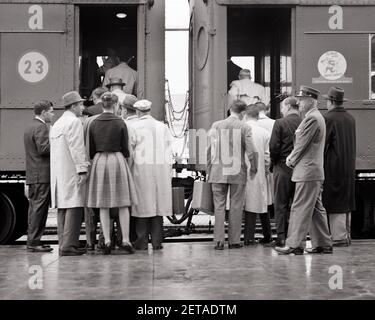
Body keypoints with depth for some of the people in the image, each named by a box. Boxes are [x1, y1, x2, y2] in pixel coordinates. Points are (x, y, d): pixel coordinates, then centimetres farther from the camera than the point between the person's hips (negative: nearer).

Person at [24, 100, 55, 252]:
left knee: (34, 208, 12)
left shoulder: (30, 127, 19)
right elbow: (44, 148, -21)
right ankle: (34, 242, -5)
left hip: (32, 175, 10)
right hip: (42, 175, -10)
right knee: (39, 208, -7)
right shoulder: (41, 127, -12)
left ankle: (32, 241, 16)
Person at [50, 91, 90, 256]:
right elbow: (77, 148, -16)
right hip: (72, 171, -9)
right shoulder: (74, 121, -8)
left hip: (58, 172, 9)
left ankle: (63, 244, 10)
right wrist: (82, 170, -17)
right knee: (74, 207, -9)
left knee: (63, 208, 9)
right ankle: (68, 245, -13)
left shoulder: (56, 124, 20)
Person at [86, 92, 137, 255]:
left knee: (103, 205, 5)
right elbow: (125, 149, -1)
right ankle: (125, 241, 2)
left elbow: (91, 150, 6)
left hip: (99, 162, 2)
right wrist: (126, 158, 18)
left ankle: (107, 241, 3)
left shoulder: (93, 124, 2)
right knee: (123, 204, 4)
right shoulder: (120, 123, -5)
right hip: (117, 160, -2)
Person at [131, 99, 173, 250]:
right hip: (161, 168, 3)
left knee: (143, 203, 0)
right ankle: (157, 241, 7)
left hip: (141, 167, -3)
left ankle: (142, 242, 1)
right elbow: (169, 149, 7)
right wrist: (169, 170, 11)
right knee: (158, 202, 6)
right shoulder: (162, 126, 8)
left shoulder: (134, 127, -3)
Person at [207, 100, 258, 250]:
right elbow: (251, 151, -8)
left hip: (218, 171, 2)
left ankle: (219, 240, 5)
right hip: (238, 172, -2)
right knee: (236, 207, 7)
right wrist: (253, 168, 7)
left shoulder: (216, 126, 2)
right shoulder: (244, 127, -5)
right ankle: (234, 240, 10)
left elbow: (209, 150, 3)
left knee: (219, 206, 7)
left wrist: (209, 170, 12)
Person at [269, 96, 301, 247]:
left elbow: (273, 146, -13)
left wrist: (273, 162, 3)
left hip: (283, 167, -4)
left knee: (281, 204, 5)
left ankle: (281, 237, 5)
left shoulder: (280, 123, -9)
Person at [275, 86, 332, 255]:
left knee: (300, 209, -7)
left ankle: (294, 245, -4)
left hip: (307, 171, -10)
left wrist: (291, 161, -2)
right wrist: (292, 157, 8)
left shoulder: (312, 118, -15)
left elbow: (303, 144, -15)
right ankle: (323, 244, 18)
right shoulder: (314, 117, 19)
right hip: (314, 171, 10)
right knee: (316, 209, 13)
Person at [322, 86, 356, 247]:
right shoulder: (351, 119, 9)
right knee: (346, 202, 13)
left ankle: (339, 237, -1)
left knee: (335, 204, -2)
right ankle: (346, 235, 20)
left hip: (333, 166, -7)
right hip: (349, 167, 7)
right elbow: (351, 144, 13)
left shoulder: (328, 118, -13)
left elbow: (322, 144, -14)